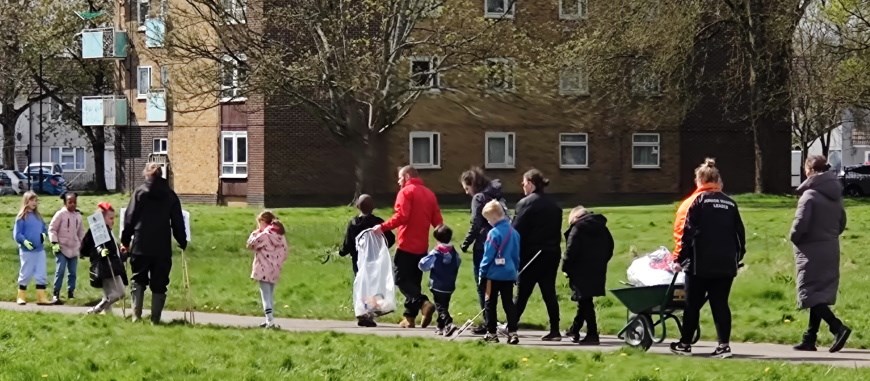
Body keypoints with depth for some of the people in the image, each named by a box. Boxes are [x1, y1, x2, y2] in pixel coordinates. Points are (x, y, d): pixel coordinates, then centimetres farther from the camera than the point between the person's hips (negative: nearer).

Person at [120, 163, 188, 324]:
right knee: (159, 284, 6)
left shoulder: (140, 192, 1)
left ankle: (136, 316, -3)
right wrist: (183, 242, 15)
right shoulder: (170, 195, 6)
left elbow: (130, 218, 0)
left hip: (141, 245, -1)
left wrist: (125, 241, 7)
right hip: (163, 247, 1)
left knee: (138, 281, 10)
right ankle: (155, 319, 1)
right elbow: (178, 222, 7)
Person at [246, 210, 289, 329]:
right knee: (270, 294, 18)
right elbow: (284, 252, 11)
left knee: (266, 295, -8)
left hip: (264, 270, -8)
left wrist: (254, 233, 3)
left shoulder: (265, 234, -14)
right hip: (275, 270, 8)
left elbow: (251, 244, -10)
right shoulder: (280, 235, 9)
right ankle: (269, 320, 24)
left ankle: (270, 320, -18)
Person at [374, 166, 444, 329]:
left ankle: (424, 303, -24)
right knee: (414, 281, 12)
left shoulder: (406, 192, -6)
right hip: (422, 247, 7)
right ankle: (409, 317, 10)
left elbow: (401, 216, -20)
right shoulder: (429, 194, 14)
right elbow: (437, 221, 12)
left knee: (402, 279, -5)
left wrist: (383, 227, -17)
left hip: (406, 245, -7)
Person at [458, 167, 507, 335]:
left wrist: (466, 243, -5)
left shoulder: (479, 198, -9)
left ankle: (488, 323, 0)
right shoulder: (497, 196, 14)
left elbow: (475, 225, -14)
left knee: (482, 286, 0)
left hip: (483, 247, -8)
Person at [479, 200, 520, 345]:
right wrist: (515, 271, 21)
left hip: (494, 275, -6)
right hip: (509, 274, 6)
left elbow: (488, 256, -12)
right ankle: (512, 333, -1)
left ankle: (491, 333, 10)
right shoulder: (514, 232, 6)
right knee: (509, 303, 6)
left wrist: (482, 273, -4)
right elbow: (516, 256, 13)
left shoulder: (494, 233, -15)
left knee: (491, 304, 6)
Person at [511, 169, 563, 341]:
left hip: (532, 254, -6)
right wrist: (554, 247, 15)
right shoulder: (554, 205, 12)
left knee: (523, 293, 2)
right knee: (549, 292, 7)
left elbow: (517, 230, -13)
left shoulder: (526, 203, -11)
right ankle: (554, 330, 3)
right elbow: (558, 230, 13)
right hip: (552, 254, 6)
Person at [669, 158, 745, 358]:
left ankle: (685, 343, 17)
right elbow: (739, 234, 11)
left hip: (700, 264, -4)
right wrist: (737, 257, 19)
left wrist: (679, 259, -5)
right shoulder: (730, 203, 9)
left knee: (693, 304, 8)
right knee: (720, 304, 5)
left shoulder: (697, 201, -4)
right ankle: (724, 344, -4)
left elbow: (687, 233, -9)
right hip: (726, 264, 4)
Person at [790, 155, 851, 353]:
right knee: (821, 295, 12)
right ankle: (809, 339, 17)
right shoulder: (835, 194, 10)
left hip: (812, 252, -8)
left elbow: (801, 224, -21)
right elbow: (842, 222, 16)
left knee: (811, 295, -5)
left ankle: (838, 327, -21)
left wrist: (795, 239, -3)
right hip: (831, 250, 8)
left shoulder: (809, 195, -15)